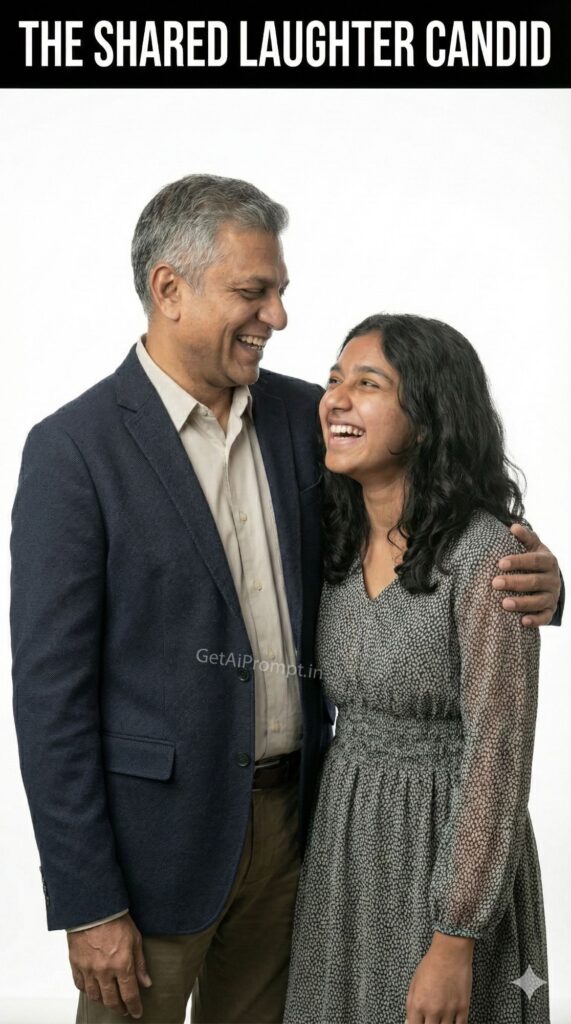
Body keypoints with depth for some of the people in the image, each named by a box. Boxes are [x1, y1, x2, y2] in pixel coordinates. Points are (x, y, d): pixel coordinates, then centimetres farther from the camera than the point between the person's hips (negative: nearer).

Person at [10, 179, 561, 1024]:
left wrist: (524, 580, -12)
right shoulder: (74, 449, -13)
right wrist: (89, 904, -14)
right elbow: (50, 691, -13)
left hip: (289, 816, 5)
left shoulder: (302, 415, 2)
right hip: (155, 829, -5)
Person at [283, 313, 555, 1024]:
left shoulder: (485, 552, -20)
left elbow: (498, 753, -20)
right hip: (341, 843, 7)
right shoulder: (340, 543, 1)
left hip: (447, 854, -6)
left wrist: (455, 943, -18)